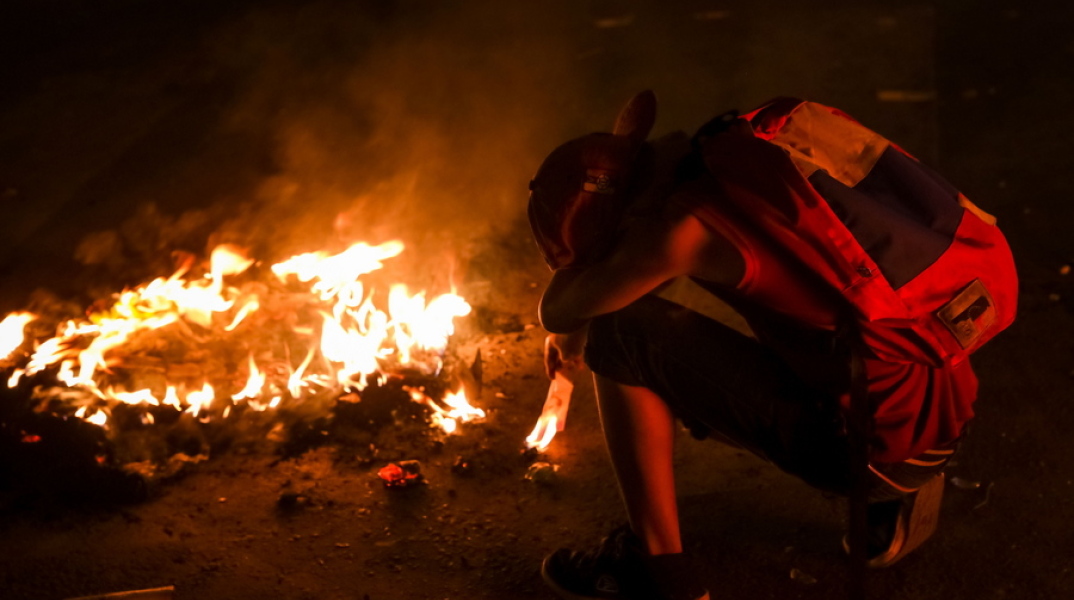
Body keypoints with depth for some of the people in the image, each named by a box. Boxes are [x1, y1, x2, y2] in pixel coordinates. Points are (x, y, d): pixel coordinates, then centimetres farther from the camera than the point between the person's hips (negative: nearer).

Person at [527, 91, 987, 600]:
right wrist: (577, 326, 22)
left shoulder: (690, 226, -20)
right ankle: (890, 499, 23)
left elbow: (556, 310, -8)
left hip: (877, 451, -8)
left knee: (621, 338, -6)